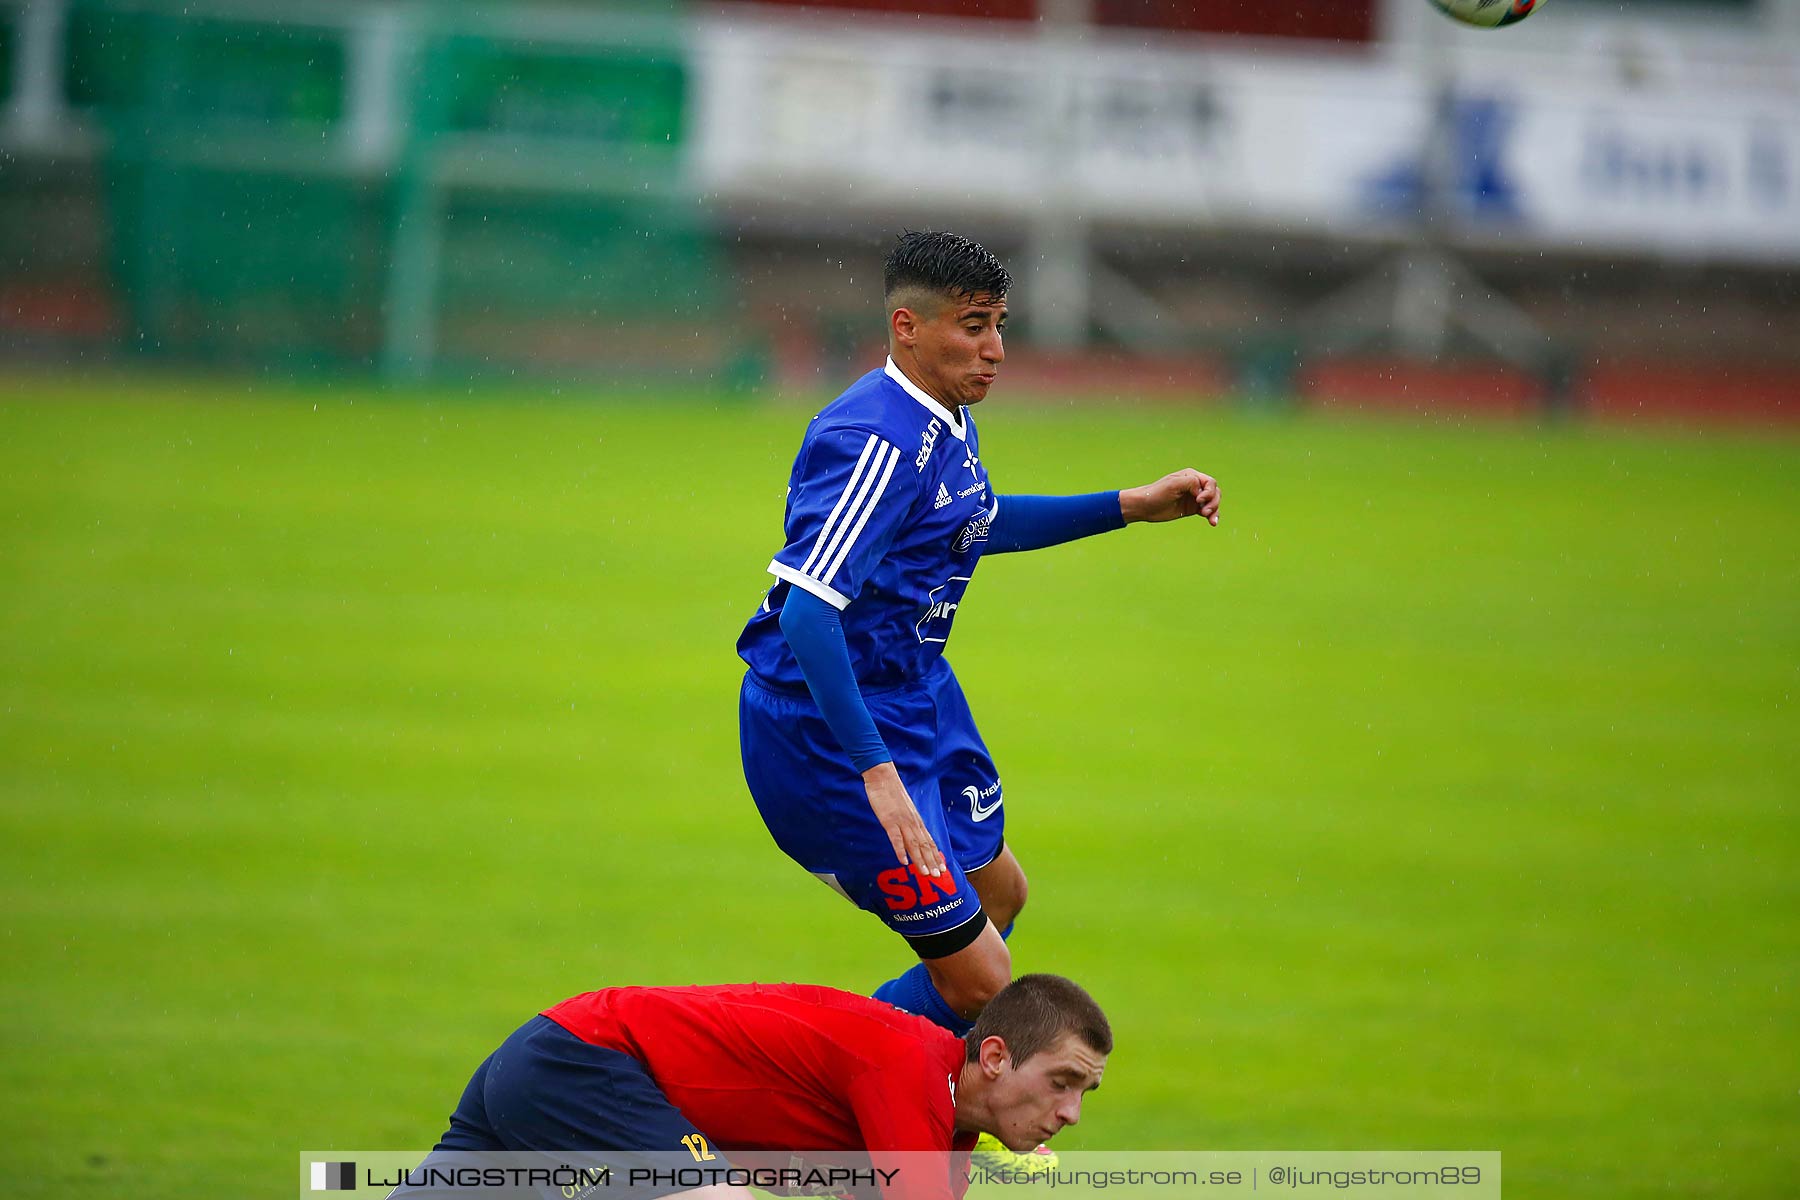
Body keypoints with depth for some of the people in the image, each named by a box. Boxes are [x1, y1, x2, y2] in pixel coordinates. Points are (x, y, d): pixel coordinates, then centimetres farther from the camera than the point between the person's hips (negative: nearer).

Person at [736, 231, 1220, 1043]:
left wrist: (1132, 507, 21)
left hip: (915, 693, 11)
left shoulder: (947, 419, 4)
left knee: (998, 894, 29)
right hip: (827, 729, -11)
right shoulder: (881, 442, -27)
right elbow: (806, 610, -35)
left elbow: (978, 525, 25)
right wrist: (875, 772, -39)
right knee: (980, 978, -11)